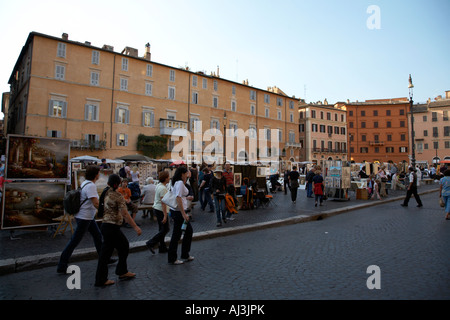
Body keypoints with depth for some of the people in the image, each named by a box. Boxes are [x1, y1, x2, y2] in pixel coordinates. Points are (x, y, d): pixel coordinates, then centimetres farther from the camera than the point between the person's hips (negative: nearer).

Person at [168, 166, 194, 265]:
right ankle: (172, 259, 18)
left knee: (189, 231, 17)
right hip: (178, 212, -10)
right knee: (176, 235, 3)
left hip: (176, 211, 10)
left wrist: (187, 197, 26)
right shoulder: (180, 183, -18)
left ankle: (185, 255, 27)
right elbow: (178, 199, -24)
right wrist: (184, 214, -24)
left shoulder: (175, 182, 12)